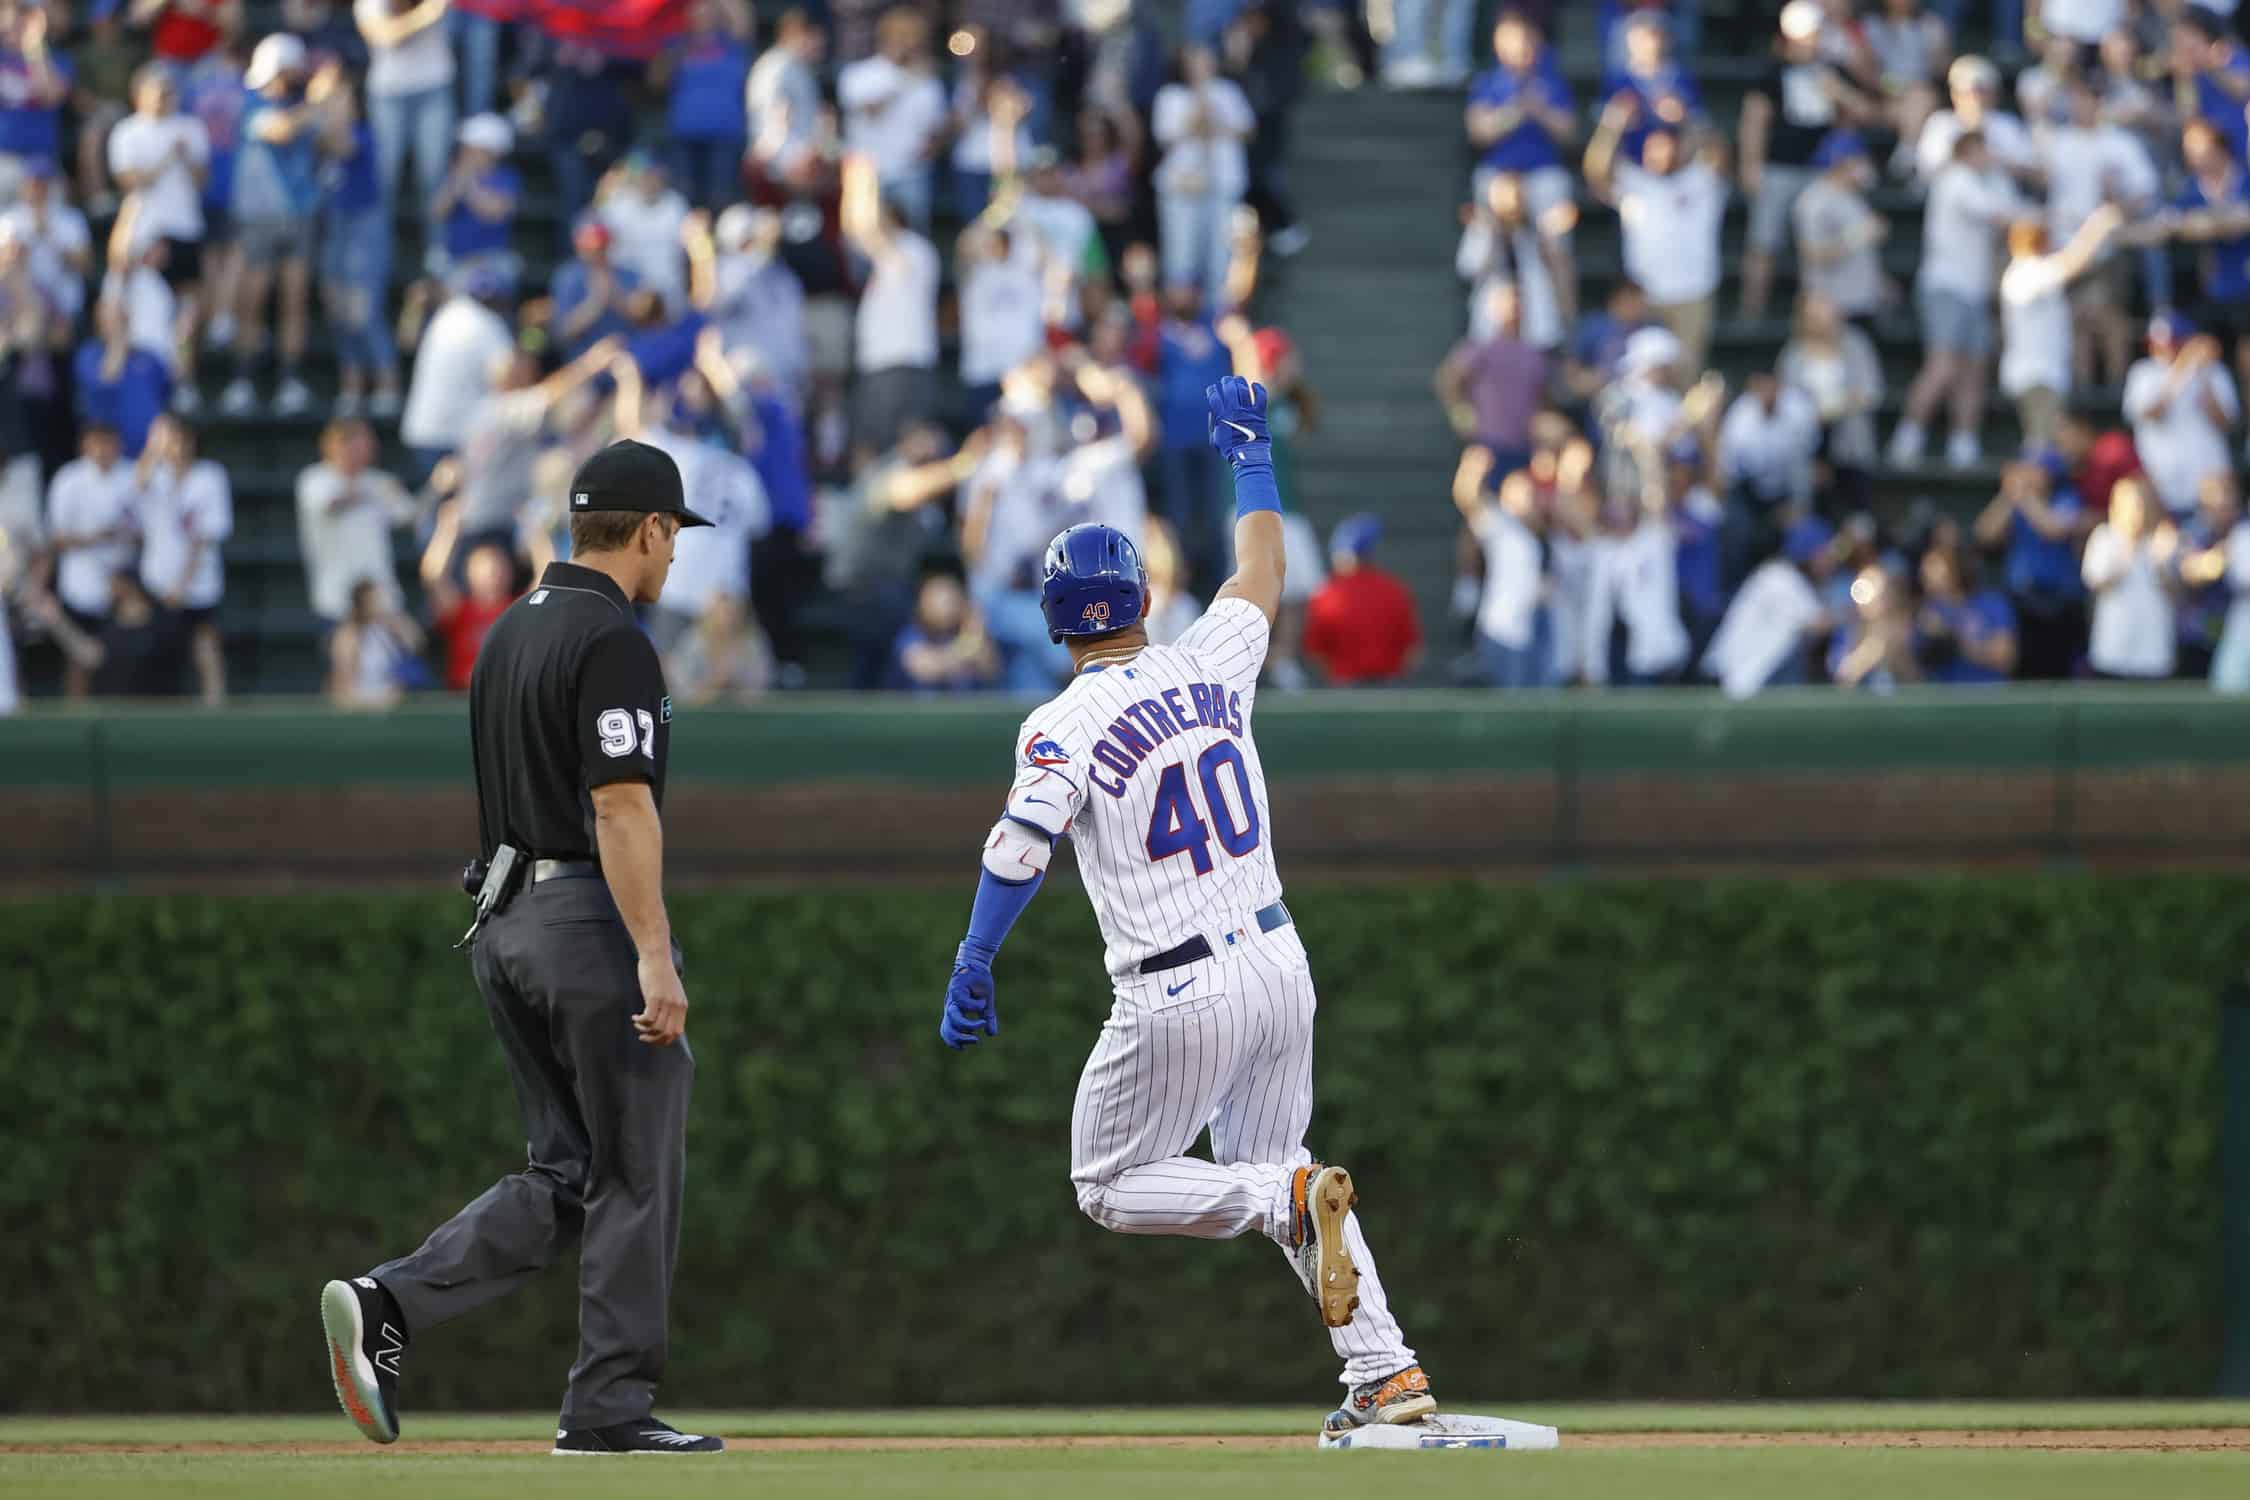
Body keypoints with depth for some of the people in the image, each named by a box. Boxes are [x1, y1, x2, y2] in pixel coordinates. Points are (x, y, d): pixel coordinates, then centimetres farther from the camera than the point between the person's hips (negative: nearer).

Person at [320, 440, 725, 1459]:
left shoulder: (508, 635, 17)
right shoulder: (611, 640, -12)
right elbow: (619, 805, -20)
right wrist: (654, 956, -23)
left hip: (504, 923, 9)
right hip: (590, 917, -9)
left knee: (565, 1176, 10)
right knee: (635, 1173, 0)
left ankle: (386, 1307, -6)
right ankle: (611, 1405, 3)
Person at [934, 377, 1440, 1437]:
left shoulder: (1066, 725, -10)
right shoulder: (1209, 671, 5)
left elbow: (1020, 847, -24)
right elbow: (1262, 577, 23)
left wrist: (971, 970, -25)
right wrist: (1250, 456, 36)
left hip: (1180, 999, -6)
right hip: (1280, 968, 6)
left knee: (1111, 1187, 9)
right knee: (1272, 1173, 20)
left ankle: (1293, 1197, -17)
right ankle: (1387, 1375, 8)